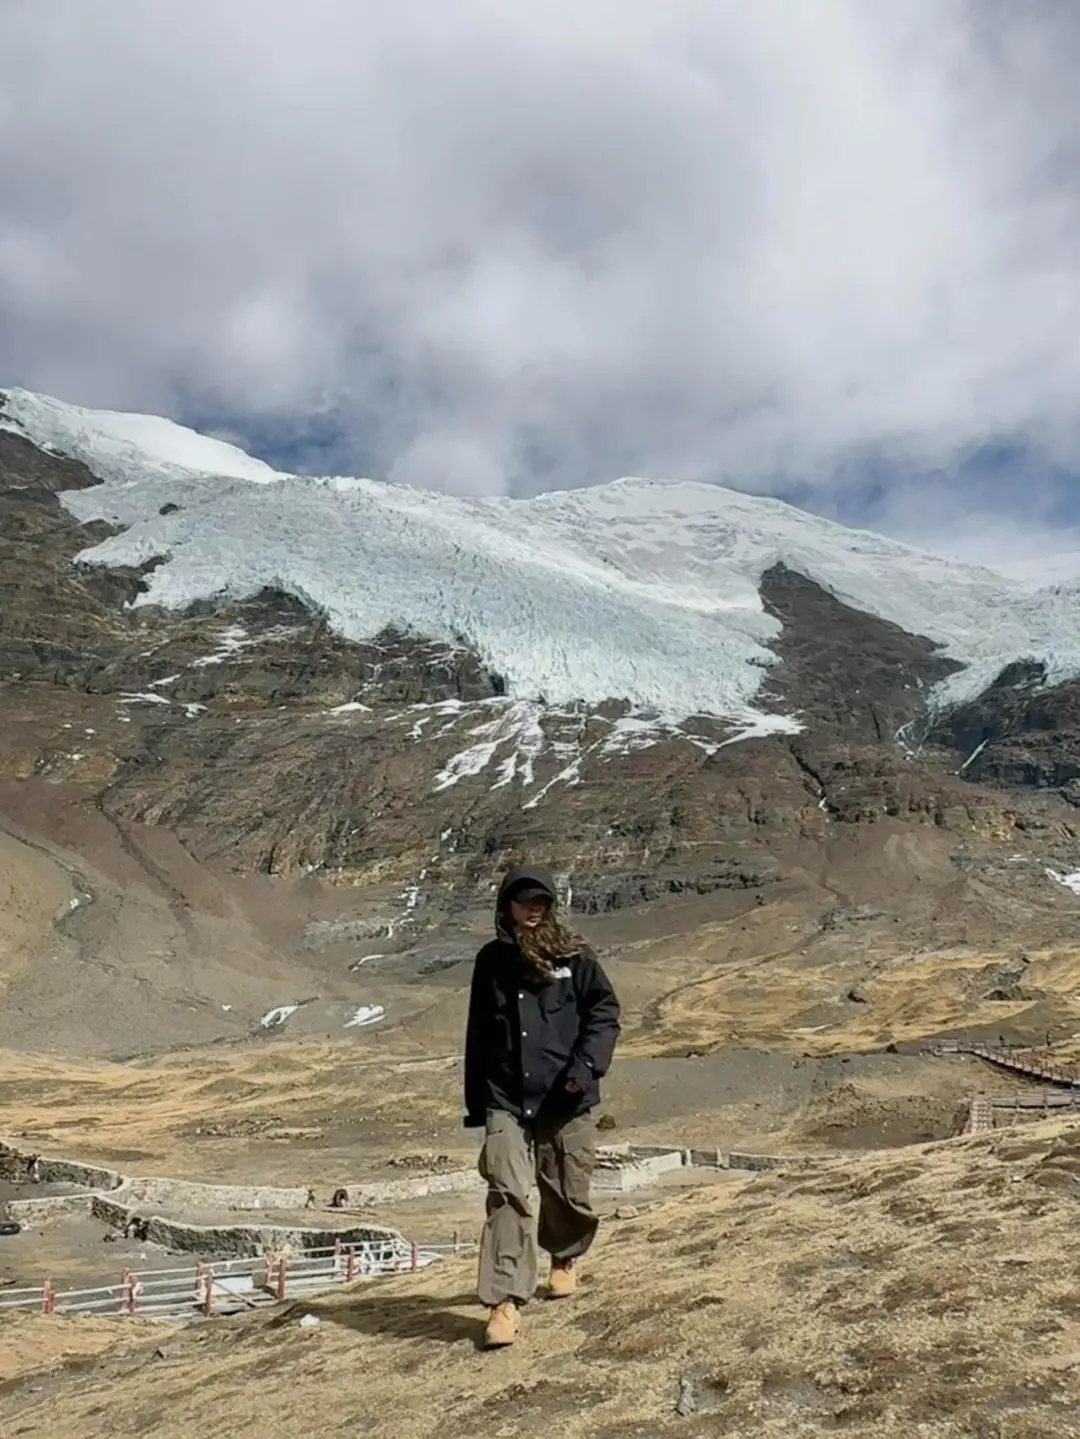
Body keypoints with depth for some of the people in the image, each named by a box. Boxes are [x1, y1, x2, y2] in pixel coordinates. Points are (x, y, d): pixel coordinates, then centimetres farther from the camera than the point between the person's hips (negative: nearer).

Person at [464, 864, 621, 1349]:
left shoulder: (575, 956, -1)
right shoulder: (491, 961, 6)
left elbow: (605, 1012, -1)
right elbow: (478, 1035, 12)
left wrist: (587, 1064, -17)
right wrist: (475, 1103, 14)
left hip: (565, 1101, 0)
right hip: (506, 1101, 1)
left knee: (568, 1194, 13)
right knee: (508, 1194, -11)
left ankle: (565, 1259, 43)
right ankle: (505, 1303, -5)